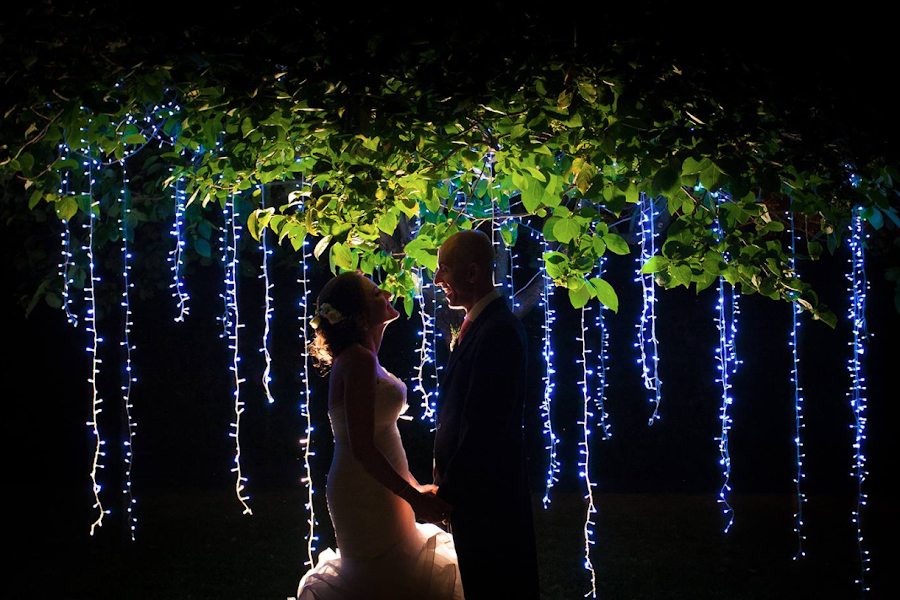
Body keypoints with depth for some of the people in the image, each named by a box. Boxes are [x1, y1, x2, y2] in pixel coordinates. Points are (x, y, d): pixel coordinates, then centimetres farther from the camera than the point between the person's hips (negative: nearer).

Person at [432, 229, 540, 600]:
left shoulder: (497, 332, -21)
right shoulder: (480, 323, 11)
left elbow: (482, 424, -23)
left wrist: (448, 490, -17)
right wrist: (447, 477, 12)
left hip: (486, 489, -10)